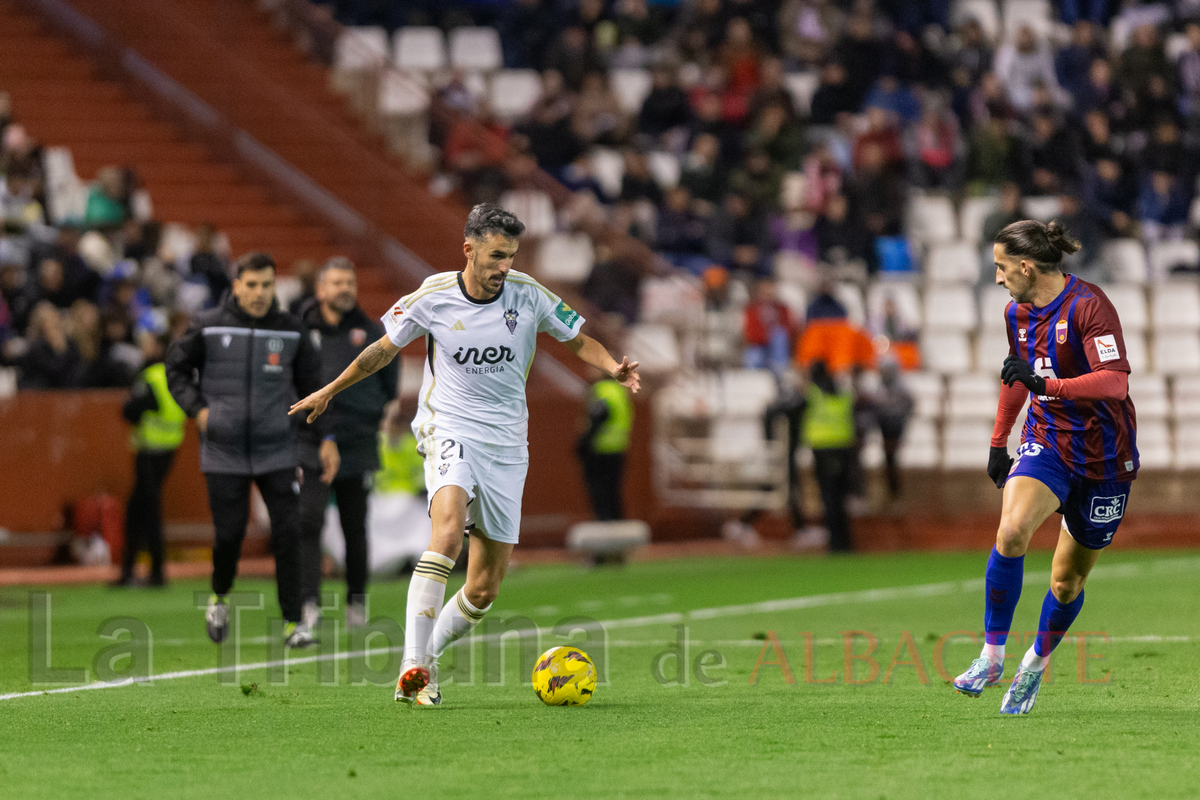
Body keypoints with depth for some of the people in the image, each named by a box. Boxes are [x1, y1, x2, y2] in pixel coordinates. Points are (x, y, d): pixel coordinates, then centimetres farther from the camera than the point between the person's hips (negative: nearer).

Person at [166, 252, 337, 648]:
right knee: (229, 533, -2)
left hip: (277, 452, 1)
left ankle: (293, 622, 0)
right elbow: (176, 367, 9)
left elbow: (311, 385, 11)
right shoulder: (208, 327, -2)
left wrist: (326, 437, 6)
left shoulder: (291, 330, 4)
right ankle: (219, 597, 27)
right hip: (223, 452, -1)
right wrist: (197, 409, -5)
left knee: (288, 534, -6)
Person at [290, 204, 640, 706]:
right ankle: (413, 667, -35)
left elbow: (578, 341, 9)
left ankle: (427, 656, 26)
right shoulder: (433, 297, -5)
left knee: (483, 591, 1)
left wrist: (613, 369, -11)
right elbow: (384, 349, 11)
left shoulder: (528, 295, -3)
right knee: (449, 527, -33)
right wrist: (329, 392, 17)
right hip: (449, 430, -3)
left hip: (507, 446, 3)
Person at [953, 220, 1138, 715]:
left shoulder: (1089, 307, -19)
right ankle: (992, 655, -17)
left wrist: (1045, 384, -37)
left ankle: (1035, 666, 32)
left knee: (1068, 578, 6)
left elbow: (1116, 382, -29)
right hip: (1047, 441, 4)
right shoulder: (1018, 314, 5)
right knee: (1011, 530, -25)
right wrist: (998, 442, 26)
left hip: (1103, 455, -4)